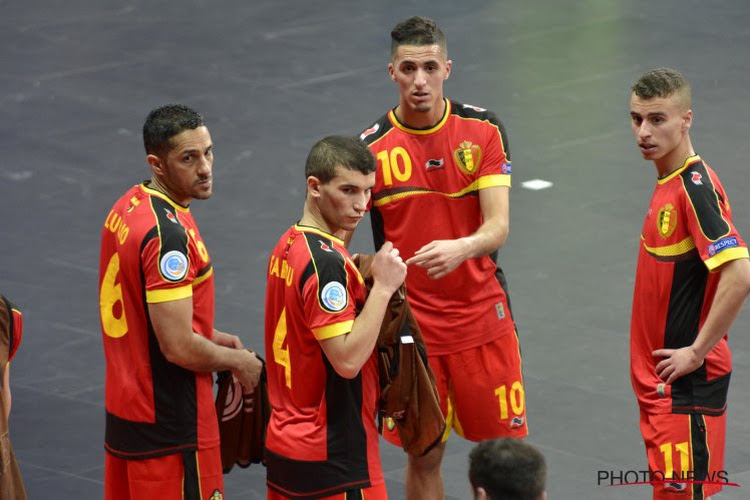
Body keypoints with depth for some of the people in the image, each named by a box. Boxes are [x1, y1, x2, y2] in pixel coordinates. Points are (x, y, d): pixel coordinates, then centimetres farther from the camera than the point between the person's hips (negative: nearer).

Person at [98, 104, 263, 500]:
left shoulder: (127, 208, 5)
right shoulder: (168, 234, -24)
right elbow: (179, 348, -25)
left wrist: (210, 337, 13)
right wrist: (237, 360, -8)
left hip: (125, 408, 9)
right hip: (170, 425, -9)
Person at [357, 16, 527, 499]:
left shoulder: (484, 130, -4)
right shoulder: (372, 147, -6)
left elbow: (498, 227, -13)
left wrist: (460, 248, -35)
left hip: (483, 317, 0)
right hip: (410, 325, 0)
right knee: (424, 456, 7)